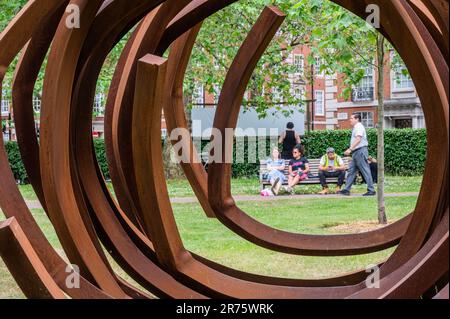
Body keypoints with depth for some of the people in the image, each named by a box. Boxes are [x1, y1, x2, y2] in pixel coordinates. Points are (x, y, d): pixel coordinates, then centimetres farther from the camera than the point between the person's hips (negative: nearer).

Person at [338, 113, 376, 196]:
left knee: (365, 171, -8)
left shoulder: (359, 127, -11)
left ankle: (371, 190, -5)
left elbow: (358, 140, -21)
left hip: (360, 151, -11)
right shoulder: (356, 127, 20)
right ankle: (347, 190, 9)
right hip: (356, 152, 11)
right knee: (351, 171, 8)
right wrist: (350, 150, 18)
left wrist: (350, 149, -25)